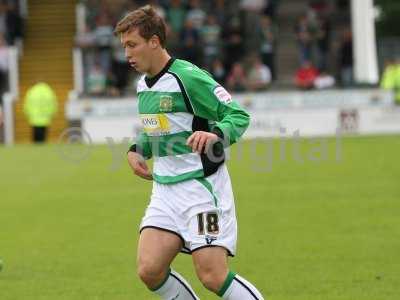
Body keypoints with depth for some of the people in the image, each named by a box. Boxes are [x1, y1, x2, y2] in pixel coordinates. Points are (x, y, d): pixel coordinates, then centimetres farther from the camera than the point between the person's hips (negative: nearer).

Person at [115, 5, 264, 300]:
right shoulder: (143, 84, 12)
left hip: (202, 187, -8)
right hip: (165, 190, 8)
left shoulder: (188, 77, -14)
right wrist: (136, 151, 10)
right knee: (149, 270, -6)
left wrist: (215, 134, -33)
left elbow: (239, 115, -13)